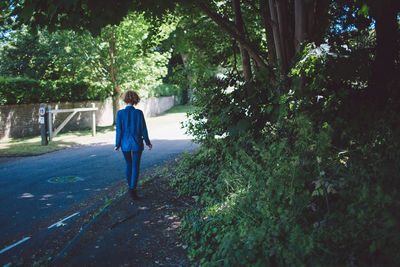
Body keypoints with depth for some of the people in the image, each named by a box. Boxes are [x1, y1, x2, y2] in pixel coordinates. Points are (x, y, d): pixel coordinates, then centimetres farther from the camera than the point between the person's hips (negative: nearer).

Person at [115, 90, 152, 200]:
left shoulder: (120, 113, -8)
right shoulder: (139, 113, -10)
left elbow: (119, 130, -5)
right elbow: (143, 129, -5)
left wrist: (117, 144, 5)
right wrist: (148, 142, 7)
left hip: (125, 144, 2)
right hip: (136, 143, -2)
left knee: (128, 165, 19)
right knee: (135, 167, 3)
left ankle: (130, 186, 30)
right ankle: (133, 189, -7)